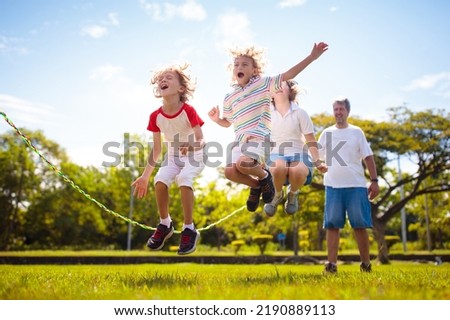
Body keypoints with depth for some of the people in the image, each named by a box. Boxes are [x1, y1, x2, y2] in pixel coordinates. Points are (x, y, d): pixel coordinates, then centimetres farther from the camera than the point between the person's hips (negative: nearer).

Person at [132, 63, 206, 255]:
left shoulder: (189, 111, -23)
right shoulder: (156, 116, -10)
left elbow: (202, 142, -21)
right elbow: (156, 149, -1)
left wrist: (192, 146, -46)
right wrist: (145, 176, 1)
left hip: (195, 155, -4)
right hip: (173, 155, 4)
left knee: (183, 180, -32)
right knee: (160, 181, -23)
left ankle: (189, 229, -17)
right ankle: (165, 225, 1)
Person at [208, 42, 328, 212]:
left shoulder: (263, 84, 6)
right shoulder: (229, 98, 18)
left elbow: (288, 75, 1)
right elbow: (227, 122, 30)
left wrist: (311, 57, -6)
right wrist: (216, 119, 7)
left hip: (259, 136, -5)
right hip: (240, 139, 5)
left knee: (243, 163, -33)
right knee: (230, 171, -18)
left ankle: (265, 176, 2)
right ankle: (256, 185, 13)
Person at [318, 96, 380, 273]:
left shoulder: (356, 132, 9)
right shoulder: (327, 133, 13)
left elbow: (368, 157, 6)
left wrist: (374, 181, -2)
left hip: (356, 186, -1)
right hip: (333, 186, 2)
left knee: (360, 225, 1)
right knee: (332, 225, -2)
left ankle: (366, 264, 10)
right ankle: (331, 264, -1)